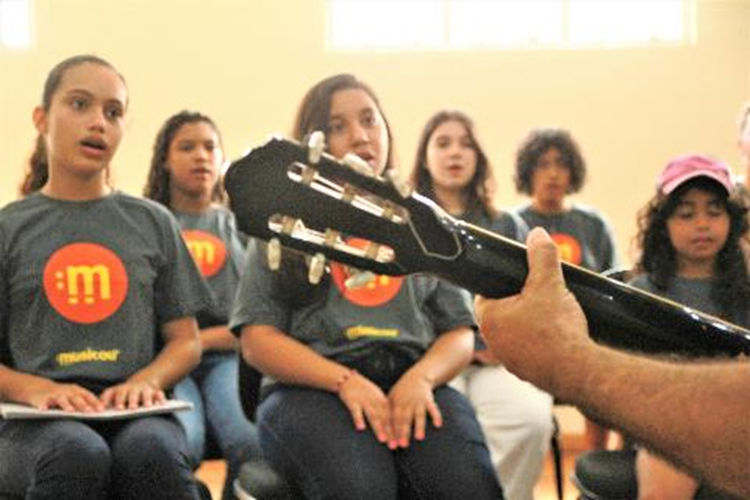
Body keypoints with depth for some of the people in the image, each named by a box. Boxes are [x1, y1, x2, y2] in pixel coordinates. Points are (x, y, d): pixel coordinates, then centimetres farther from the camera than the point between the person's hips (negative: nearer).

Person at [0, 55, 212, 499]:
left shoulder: (154, 223, 14)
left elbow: (186, 342, 13)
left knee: (152, 451, -35)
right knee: (76, 455, -37)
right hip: (37, 420, -1)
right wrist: (37, 389, -15)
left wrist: (146, 380, -9)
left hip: (133, 410, 1)